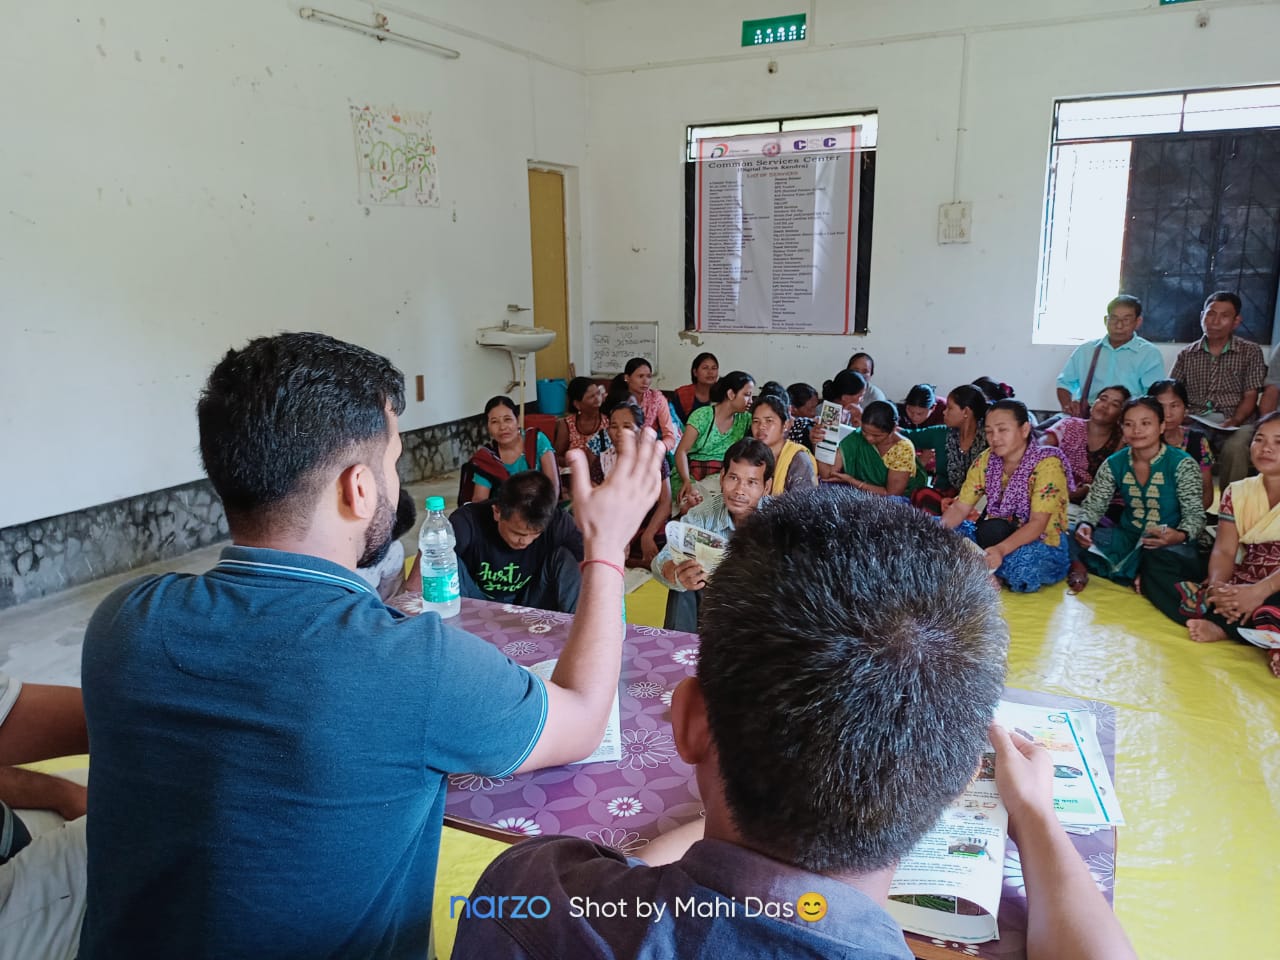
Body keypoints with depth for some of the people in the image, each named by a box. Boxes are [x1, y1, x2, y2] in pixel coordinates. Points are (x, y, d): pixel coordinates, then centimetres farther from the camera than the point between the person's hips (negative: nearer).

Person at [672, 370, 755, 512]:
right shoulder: (702, 415, -5)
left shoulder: (745, 419, 9)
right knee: (692, 500, -35)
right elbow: (682, 451, -11)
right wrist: (687, 481, -25)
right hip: (691, 473, -3)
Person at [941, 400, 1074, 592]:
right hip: (994, 538, 5)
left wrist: (1001, 550, -42)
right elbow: (959, 508, -4)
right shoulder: (986, 460, -1)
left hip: (1042, 544, -5)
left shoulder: (1047, 464, -17)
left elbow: (1038, 523, -25)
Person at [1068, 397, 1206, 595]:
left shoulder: (1182, 464, -11)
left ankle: (1143, 579, -11)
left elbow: (1195, 514, -14)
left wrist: (1180, 536, -38)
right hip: (1128, 537, 3)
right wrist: (1084, 525, -22)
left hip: (1170, 543, -3)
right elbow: (1094, 504, 4)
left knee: (1160, 560, -41)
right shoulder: (1114, 464, 0)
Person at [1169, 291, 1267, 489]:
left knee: (1235, 448, -37)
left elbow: (1250, 397, 4)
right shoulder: (1187, 354, 16)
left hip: (1235, 424, -1)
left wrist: (1234, 421, -16)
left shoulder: (1251, 352, 10)